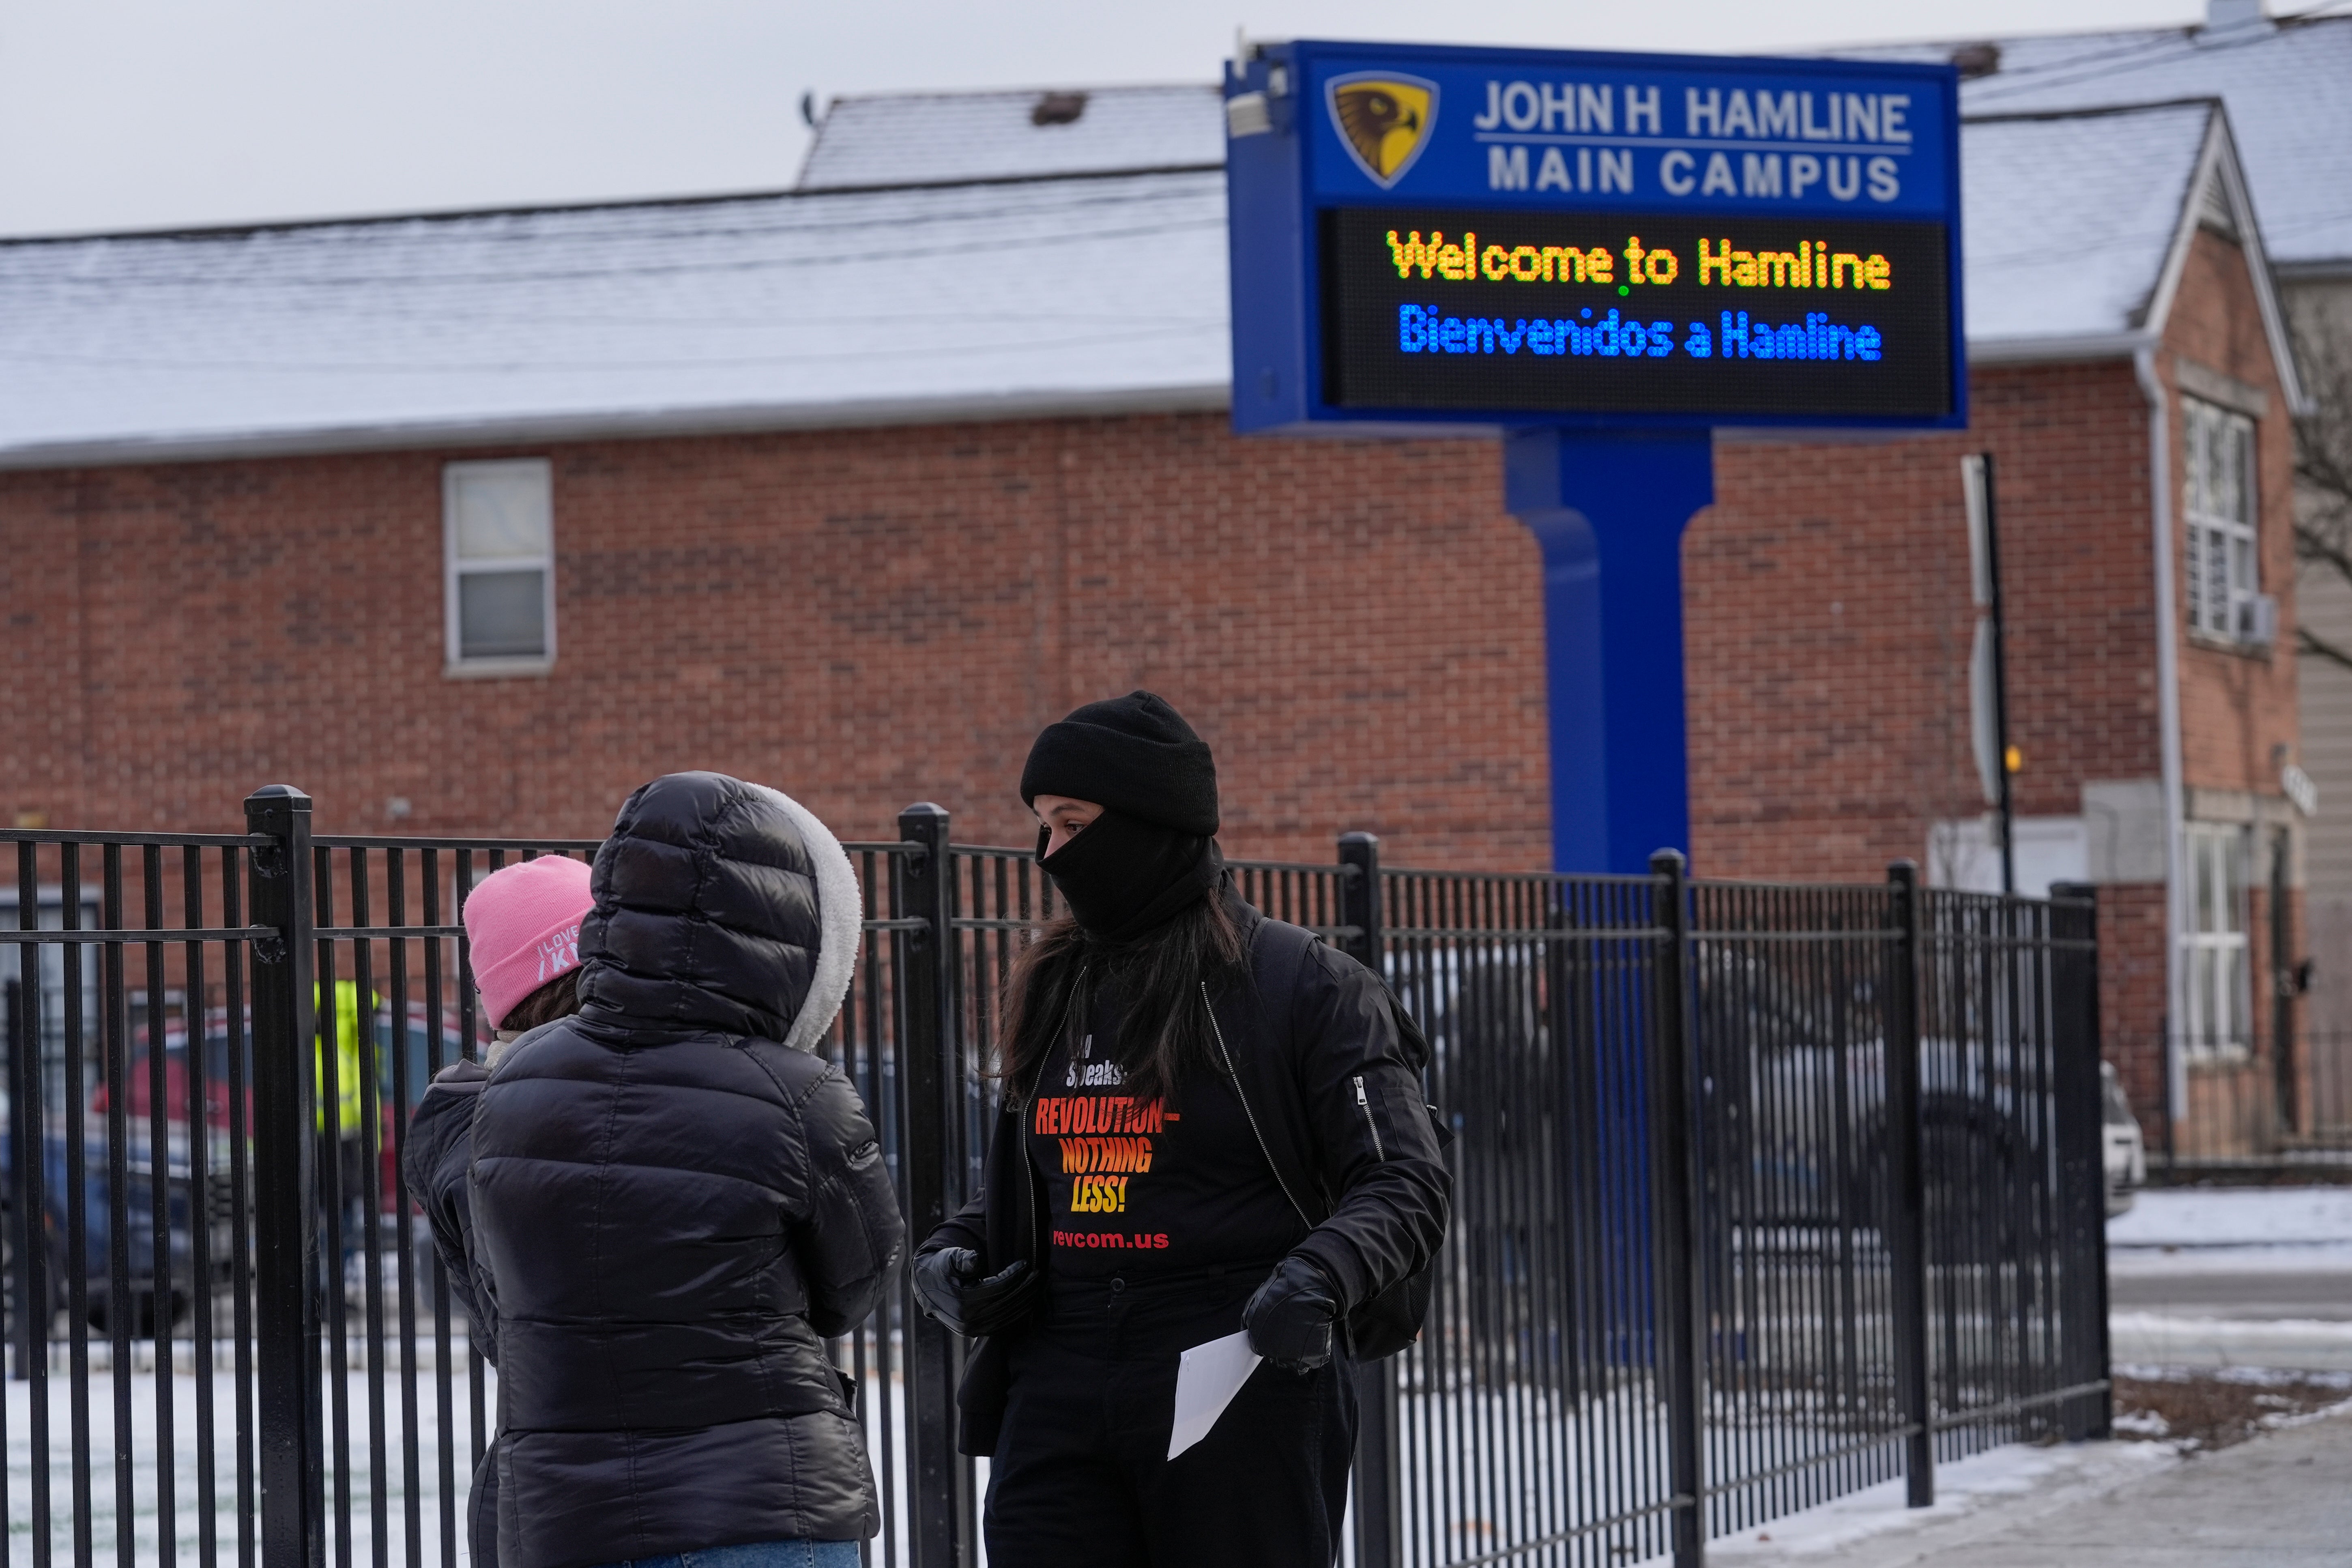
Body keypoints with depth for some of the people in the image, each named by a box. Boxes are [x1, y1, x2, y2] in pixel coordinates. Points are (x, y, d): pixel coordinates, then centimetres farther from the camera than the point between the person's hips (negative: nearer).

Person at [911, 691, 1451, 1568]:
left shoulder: (1304, 986, -4)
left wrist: (1320, 1279, -28)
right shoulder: (1052, 991, 15)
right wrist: (951, 1257, 7)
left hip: (1242, 1396, -5)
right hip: (1056, 1390, 5)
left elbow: (1405, 1186, -9)